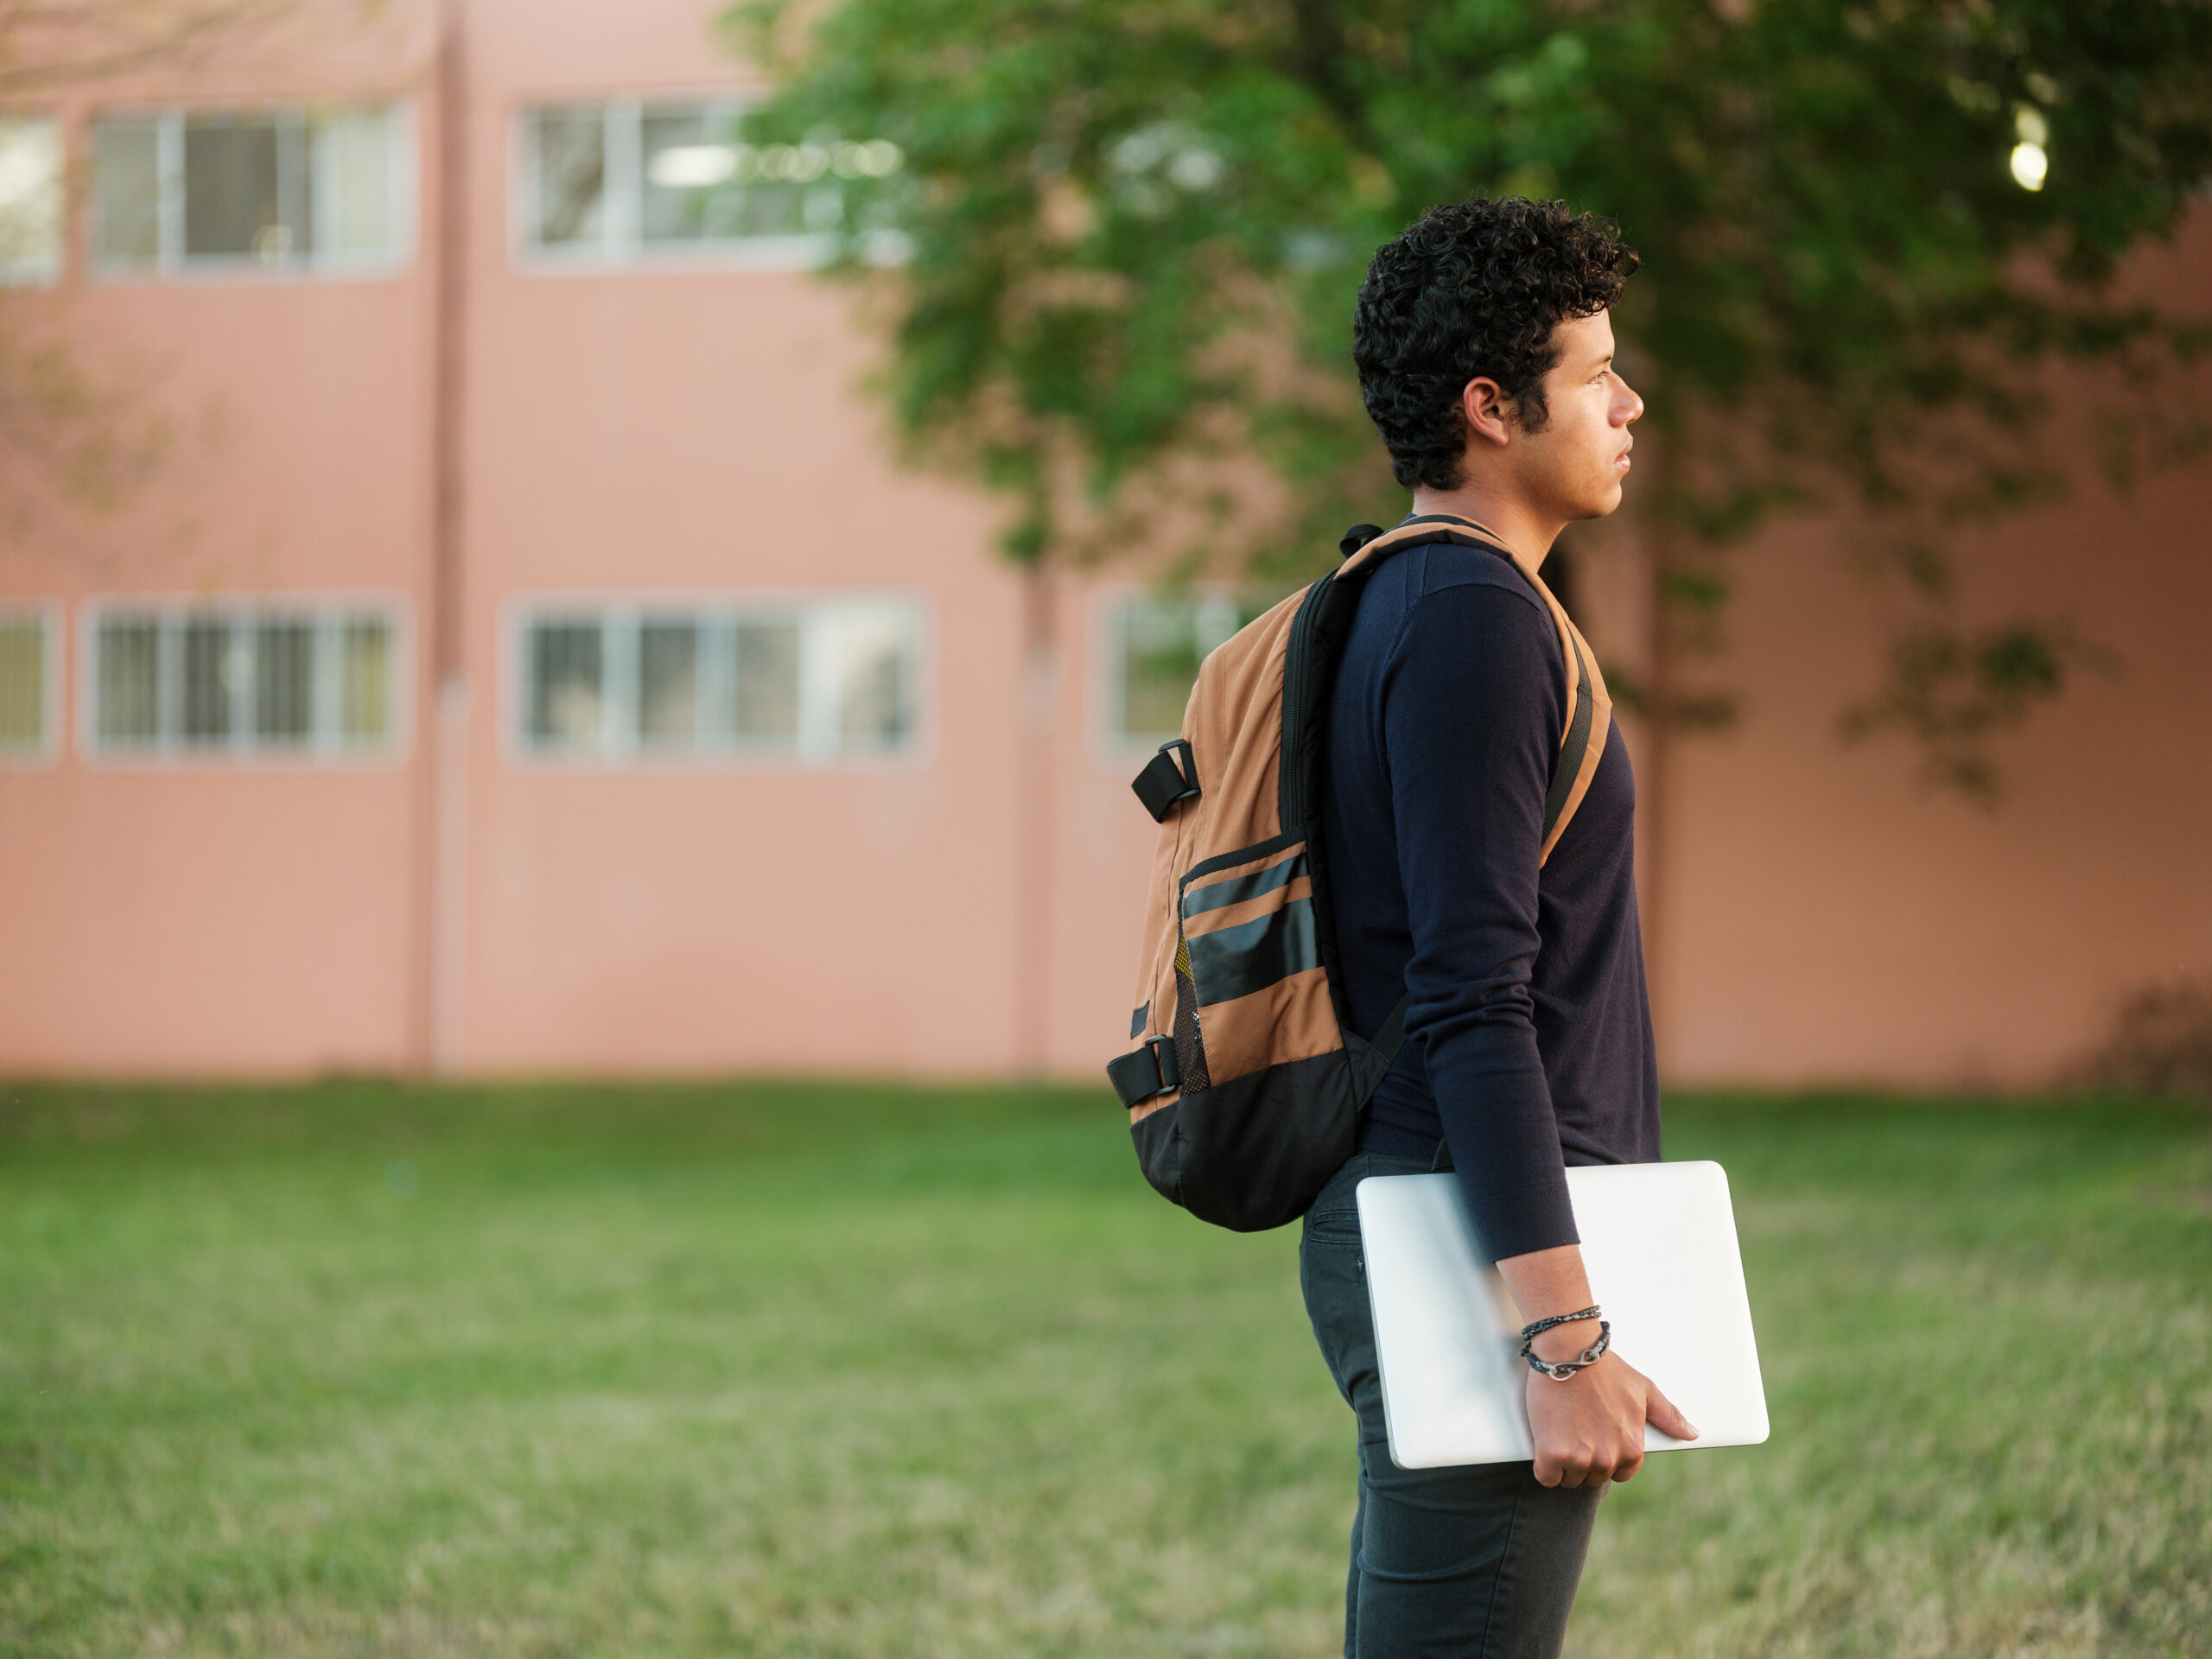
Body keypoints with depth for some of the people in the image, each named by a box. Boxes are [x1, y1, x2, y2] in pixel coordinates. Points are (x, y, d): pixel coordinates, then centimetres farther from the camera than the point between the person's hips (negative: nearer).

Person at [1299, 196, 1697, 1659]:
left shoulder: (1412, 606, 17)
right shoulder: (1472, 619, -14)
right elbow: (1472, 1002, -21)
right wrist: (1569, 1339, -24)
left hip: (1417, 1235, 10)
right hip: (1482, 1261, -10)